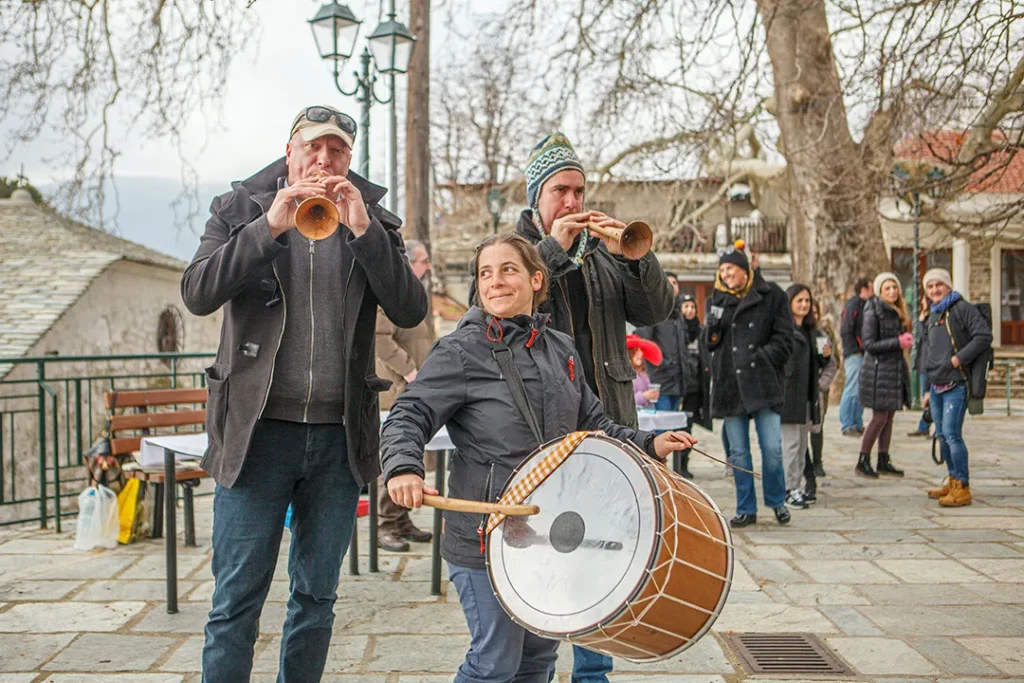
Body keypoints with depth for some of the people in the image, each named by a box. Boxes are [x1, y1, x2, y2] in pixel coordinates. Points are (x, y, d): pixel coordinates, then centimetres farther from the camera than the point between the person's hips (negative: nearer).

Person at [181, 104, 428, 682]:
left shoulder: (374, 222, 9)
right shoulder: (240, 210, 6)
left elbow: (410, 311, -4)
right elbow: (198, 294, -8)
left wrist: (363, 230, -14)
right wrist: (269, 227, -18)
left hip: (340, 437, 2)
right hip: (259, 429, -2)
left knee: (317, 596, 12)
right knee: (236, 600, 1)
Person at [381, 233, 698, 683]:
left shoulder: (561, 349, 9)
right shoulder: (460, 352, -10)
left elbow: (592, 422, 17)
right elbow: (408, 418, -14)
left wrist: (647, 445, 6)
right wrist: (403, 468, -33)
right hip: (486, 539, -6)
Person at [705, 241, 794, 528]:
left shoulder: (771, 295, 3)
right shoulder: (717, 300, 12)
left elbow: (784, 339, 2)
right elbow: (710, 343, 13)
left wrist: (761, 357, -8)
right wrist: (713, 327, -7)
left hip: (762, 383, -3)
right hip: (729, 385, 3)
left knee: (772, 448, -4)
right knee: (738, 452, 6)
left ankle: (777, 501, 19)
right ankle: (746, 509, 17)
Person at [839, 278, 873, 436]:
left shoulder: (864, 305, 18)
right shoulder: (853, 305, -9)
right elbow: (845, 331, -15)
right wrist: (855, 351, -16)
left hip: (862, 355, 9)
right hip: (854, 355, -9)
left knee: (861, 391, 11)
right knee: (852, 391, -7)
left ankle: (858, 425, 18)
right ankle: (846, 425, -2)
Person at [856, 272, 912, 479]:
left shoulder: (897, 311, 15)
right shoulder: (873, 311, -10)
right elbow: (869, 344, -15)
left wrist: (906, 339, 2)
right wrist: (898, 342, -18)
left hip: (896, 367, 8)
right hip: (878, 368, -8)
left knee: (889, 416, 9)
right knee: (880, 417, -7)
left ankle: (883, 460, 16)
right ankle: (862, 461, 1)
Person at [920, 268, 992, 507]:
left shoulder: (962, 309, -6)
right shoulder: (932, 317, 18)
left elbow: (984, 336, -16)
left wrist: (959, 359, -19)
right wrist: (928, 388, 21)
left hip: (956, 385, -8)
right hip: (936, 386, 8)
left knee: (952, 434, -13)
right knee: (941, 435, 11)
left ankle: (963, 488, -8)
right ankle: (953, 480, 22)